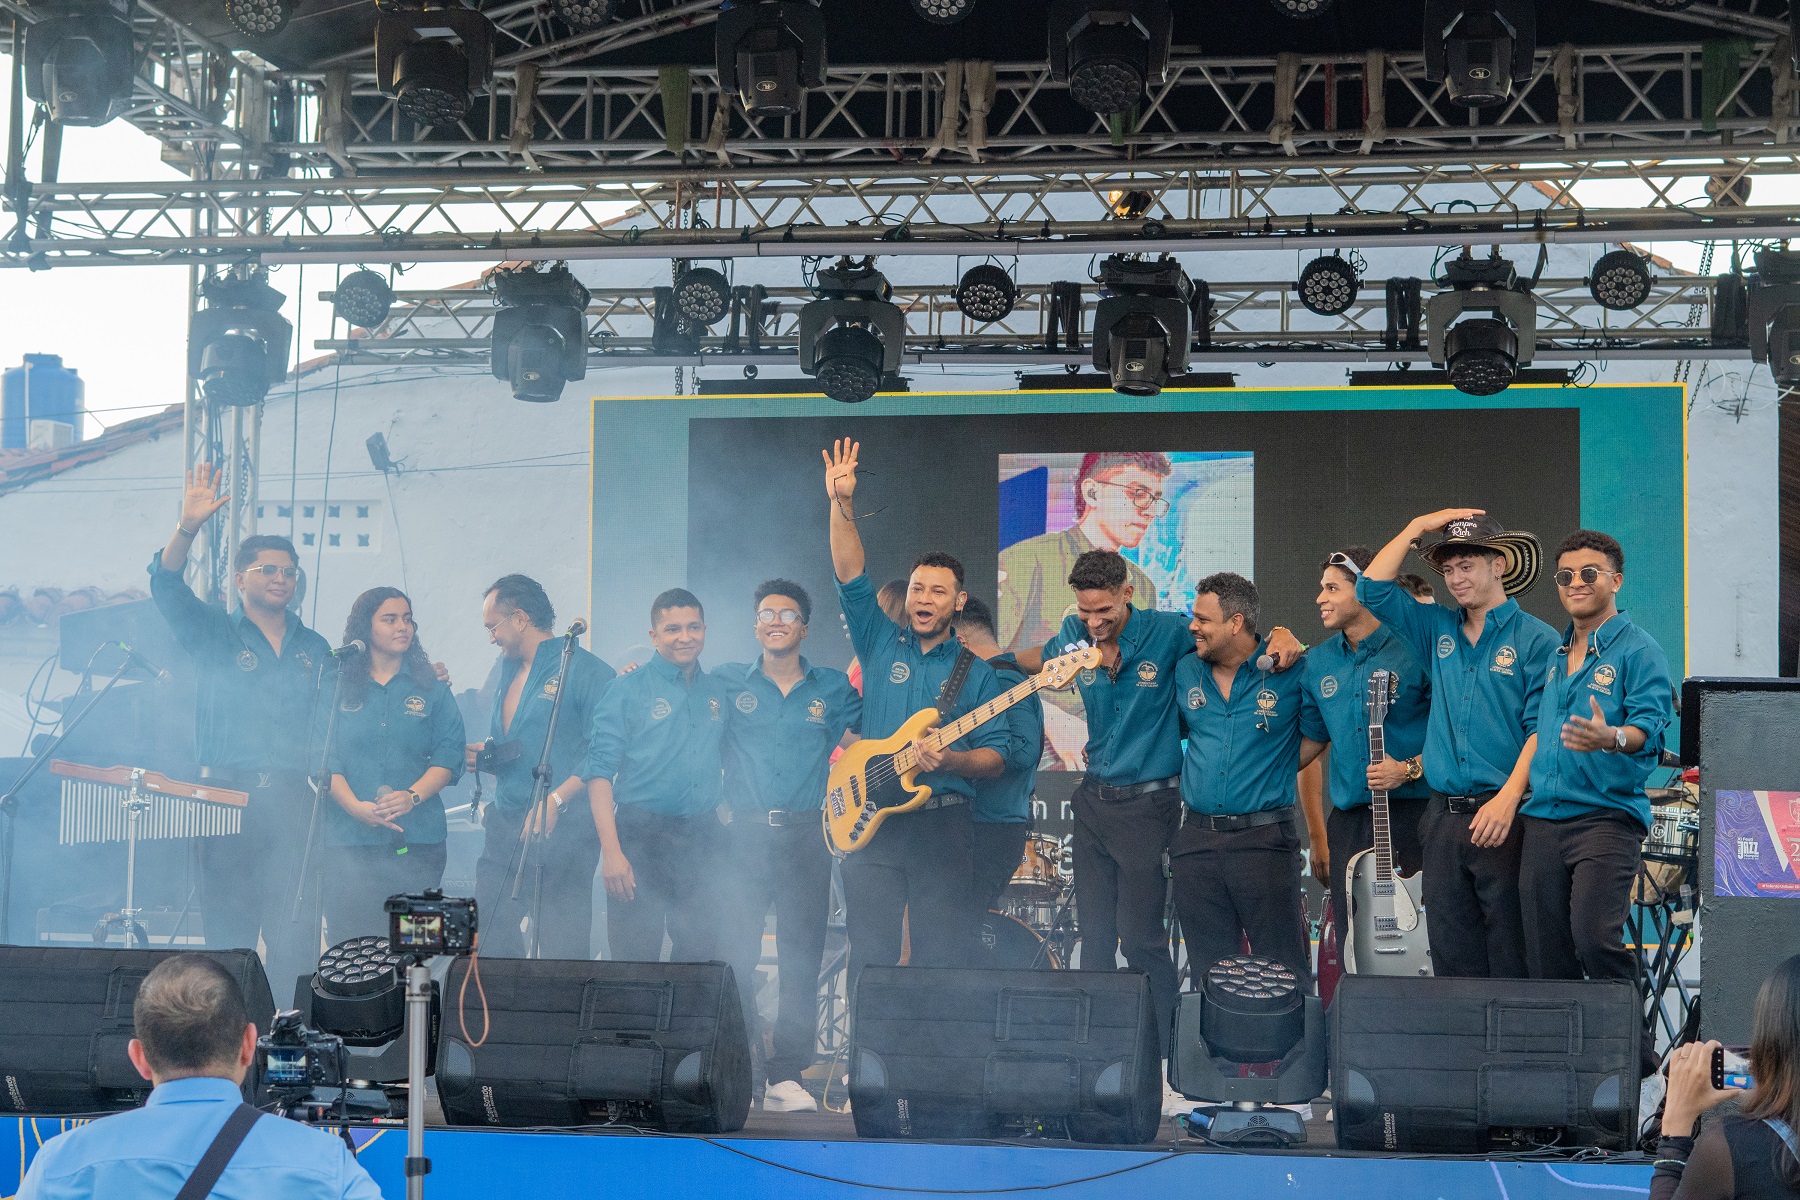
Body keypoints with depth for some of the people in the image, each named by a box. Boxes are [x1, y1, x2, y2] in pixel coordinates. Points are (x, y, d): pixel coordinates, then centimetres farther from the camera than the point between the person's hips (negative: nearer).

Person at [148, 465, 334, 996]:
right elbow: (167, 586, -8)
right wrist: (187, 527, -24)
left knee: (296, 933, -2)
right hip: (228, 794, -2)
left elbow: (334, 725, 17)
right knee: (227, 928, -3)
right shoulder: (215, 635, 8)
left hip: (294, 799, 2)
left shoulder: (315, 649, 18)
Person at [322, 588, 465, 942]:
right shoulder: (337, 687, 9)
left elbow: (449, 756, 4)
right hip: (348, 837, -1)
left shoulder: (432, 689, 12)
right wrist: (355, 806, -14)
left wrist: (411, 796, -13)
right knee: (350, 944, -4)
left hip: (416, 839, 1)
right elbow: (325, 757, 1)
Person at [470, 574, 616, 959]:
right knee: (489, 947, 4)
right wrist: (483, 756, 9)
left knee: (564, 951, -5)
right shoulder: (508, 672, 19)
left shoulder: (584, 671, -8)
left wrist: (555, 801, -24)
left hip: (562, 830, -8)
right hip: (503, 832, 8)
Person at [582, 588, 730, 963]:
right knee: (636, 960, -4)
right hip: (642, 838, -4)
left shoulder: (719, 690, 12)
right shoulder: (628, 689, -3)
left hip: (703, 841, 4)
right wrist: (611, 850, -17)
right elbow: (599, 772, -8)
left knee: (699, 955, 7)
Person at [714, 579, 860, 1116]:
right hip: (743, 835, 0)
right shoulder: (728, 682, 9)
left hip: (805, 838, 0)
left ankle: (787, 1076, 2)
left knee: (801, 960, -2)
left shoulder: (834, 689, 10)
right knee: (735, 955, -4)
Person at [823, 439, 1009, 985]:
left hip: (942, 827, -1)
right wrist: (842, 505, -15)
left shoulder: (976, 672, 8)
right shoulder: (881, 644, 10)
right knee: (869, 960, 1)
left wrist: (952, 760, -17)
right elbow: (851, 578, -2)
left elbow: (995, 757, 4)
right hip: (872, 826, 1)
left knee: (941, 961, -2)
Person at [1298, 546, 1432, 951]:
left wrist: (1410, 769, -16)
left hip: (1410, 815, -5)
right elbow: (1308, 741, 18)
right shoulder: (1317, 662, 11)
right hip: (1348, 822, 5)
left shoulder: (1413, 650, -6)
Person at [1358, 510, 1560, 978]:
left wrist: (1508, 798, -19)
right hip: (1444, 817, 5)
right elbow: (1371, 589, 13)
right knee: (1452, 957, 6)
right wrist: (1418, 527, 10)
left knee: (1511, 958, -5)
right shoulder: (1439, 629, 14)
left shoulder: (1536, 639, -3)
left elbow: (1541, 728, -10)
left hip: (1504, 817, -5)